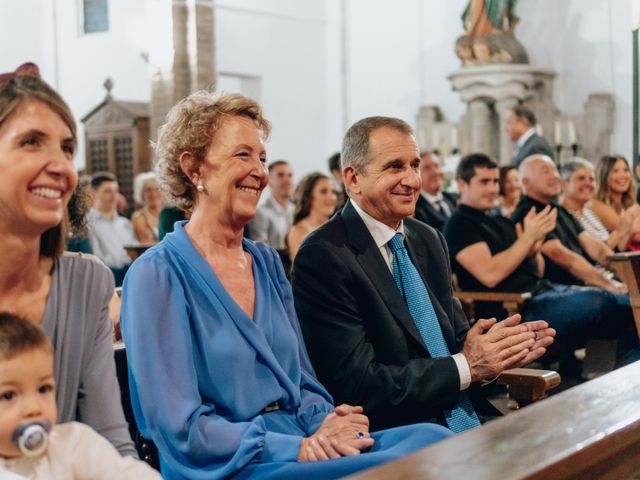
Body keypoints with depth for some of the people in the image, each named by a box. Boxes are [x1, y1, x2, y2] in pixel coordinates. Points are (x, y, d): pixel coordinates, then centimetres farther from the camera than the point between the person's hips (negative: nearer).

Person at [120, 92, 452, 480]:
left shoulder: (267, 262, 13)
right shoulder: (158, 275, -7)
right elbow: (182, 429, -13)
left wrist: (324, 423, -8)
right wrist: (302, 447, -19)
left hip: (303, 445, 7)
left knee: (432, 438, -19)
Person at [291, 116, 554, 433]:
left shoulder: (429, 240, 11)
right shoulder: (323, 256, -13)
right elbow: (358, 386, -16)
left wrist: (500, 348, -5)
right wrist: (467, 366, -14)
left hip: (469, 421, 7)